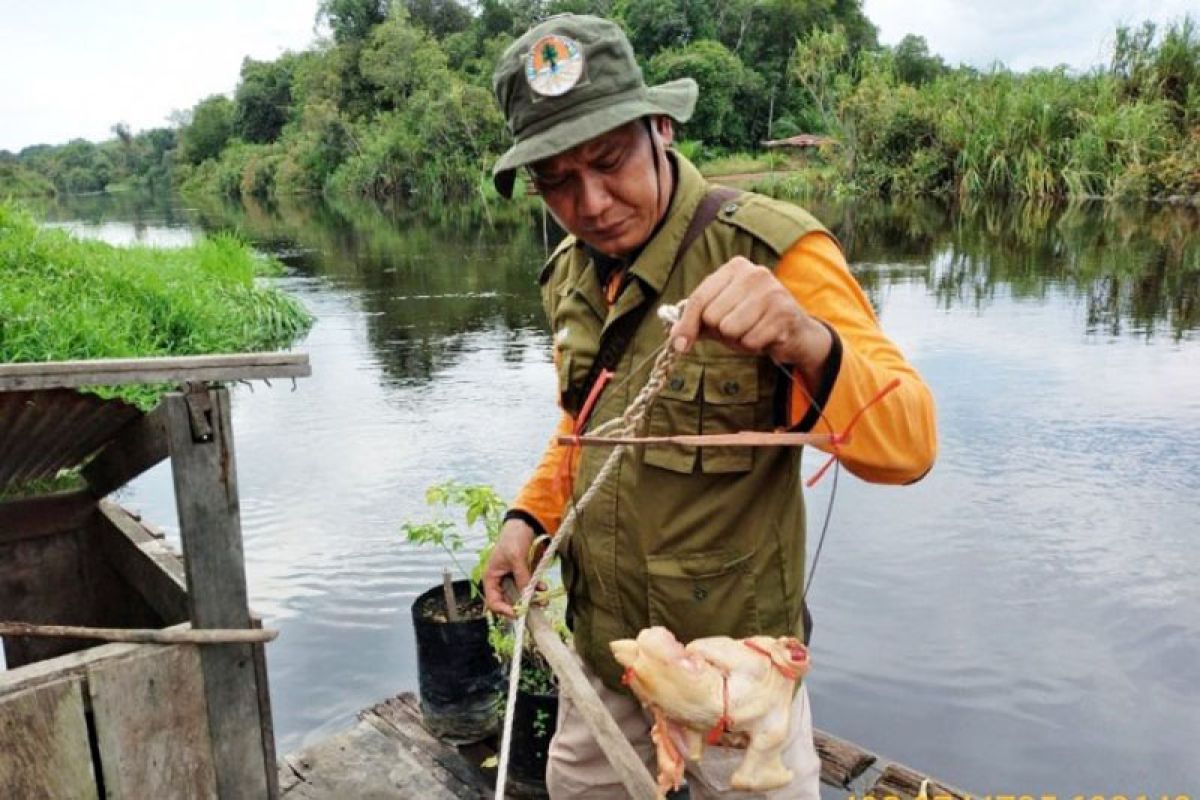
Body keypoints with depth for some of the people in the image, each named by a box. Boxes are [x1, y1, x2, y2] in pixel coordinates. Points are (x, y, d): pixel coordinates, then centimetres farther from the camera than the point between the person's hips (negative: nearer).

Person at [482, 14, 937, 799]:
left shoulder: (769, 249, -20)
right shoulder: (570, 276, 0)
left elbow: (908, 445, -28)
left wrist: (804, 345, -46)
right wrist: (531, 515, 0)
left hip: (735, 658, -6)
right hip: (601, 647, 6)